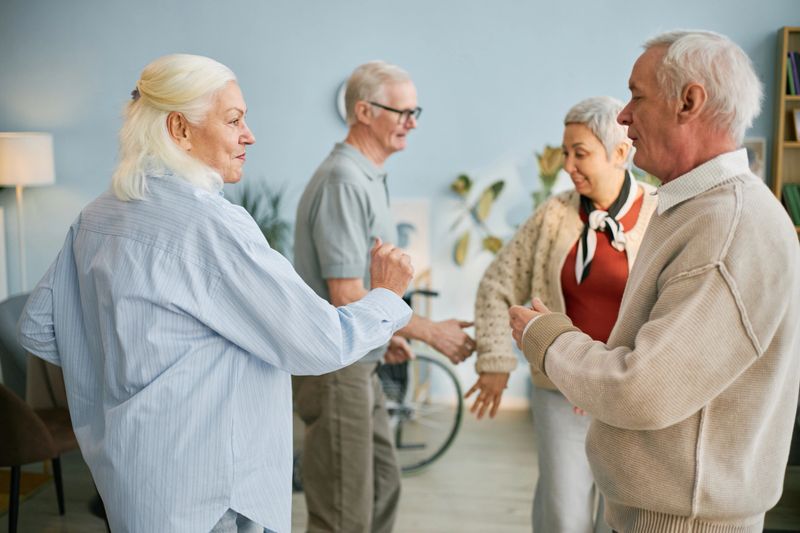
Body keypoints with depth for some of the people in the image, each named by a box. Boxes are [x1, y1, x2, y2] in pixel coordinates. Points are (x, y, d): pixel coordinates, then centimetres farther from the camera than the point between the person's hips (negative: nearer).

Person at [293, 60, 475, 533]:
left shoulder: (369, 178, 11)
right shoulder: (344, 182, -20)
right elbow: (347, 298, -23)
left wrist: (388, 333, 22)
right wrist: (430, 332, -16)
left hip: (360, 363, 10)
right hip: (335, 368, -10)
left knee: (383, 488, 20)